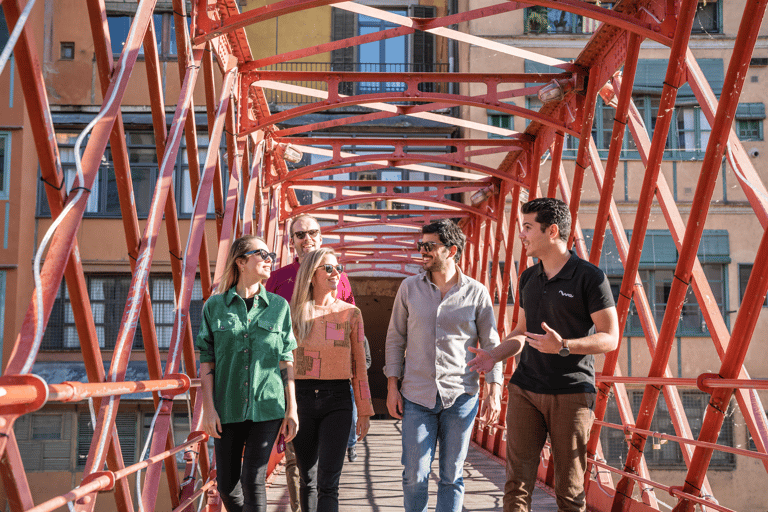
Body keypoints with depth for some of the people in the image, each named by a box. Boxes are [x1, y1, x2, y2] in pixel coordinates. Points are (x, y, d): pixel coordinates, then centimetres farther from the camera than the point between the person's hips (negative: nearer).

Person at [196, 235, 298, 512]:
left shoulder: (279, 306, 4)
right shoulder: (214, 306, 3)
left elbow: (286, 360, 5)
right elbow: (206, 360, 3)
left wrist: (292, 409, 1)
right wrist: (208, 408, -4)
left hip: (267, 407, -1)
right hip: (228, 408, 1)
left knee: (253, 481, -8)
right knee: (226, 482, 7)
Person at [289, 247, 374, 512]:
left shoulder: (350, 313, 4)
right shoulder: (293, 314, 4)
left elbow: (359, 364, 6)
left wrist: (364, 411, 4)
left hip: (337, 400, -1)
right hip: (302, 399, 1)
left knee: (327, 484, -9)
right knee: (308, 481, 10)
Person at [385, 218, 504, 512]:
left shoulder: (477, 293, 0)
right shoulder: (409, 288, 4)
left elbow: (491, 344, 4)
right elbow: (395, 338, 9)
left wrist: (494, 391, -4)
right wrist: (392, 387, 2)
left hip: (461, 396, -1)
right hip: (416, 395, 1)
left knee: (452, 476, 7)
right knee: (415, 475, 1)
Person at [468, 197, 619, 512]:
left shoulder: (589, 277, -6)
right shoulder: (528, 278, 13)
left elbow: (610, 338, -9)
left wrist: (563, 346, -24)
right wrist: (495, 355, 5)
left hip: (571, 393, -5)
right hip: (524, 390, 5)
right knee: (517, 480, 1)